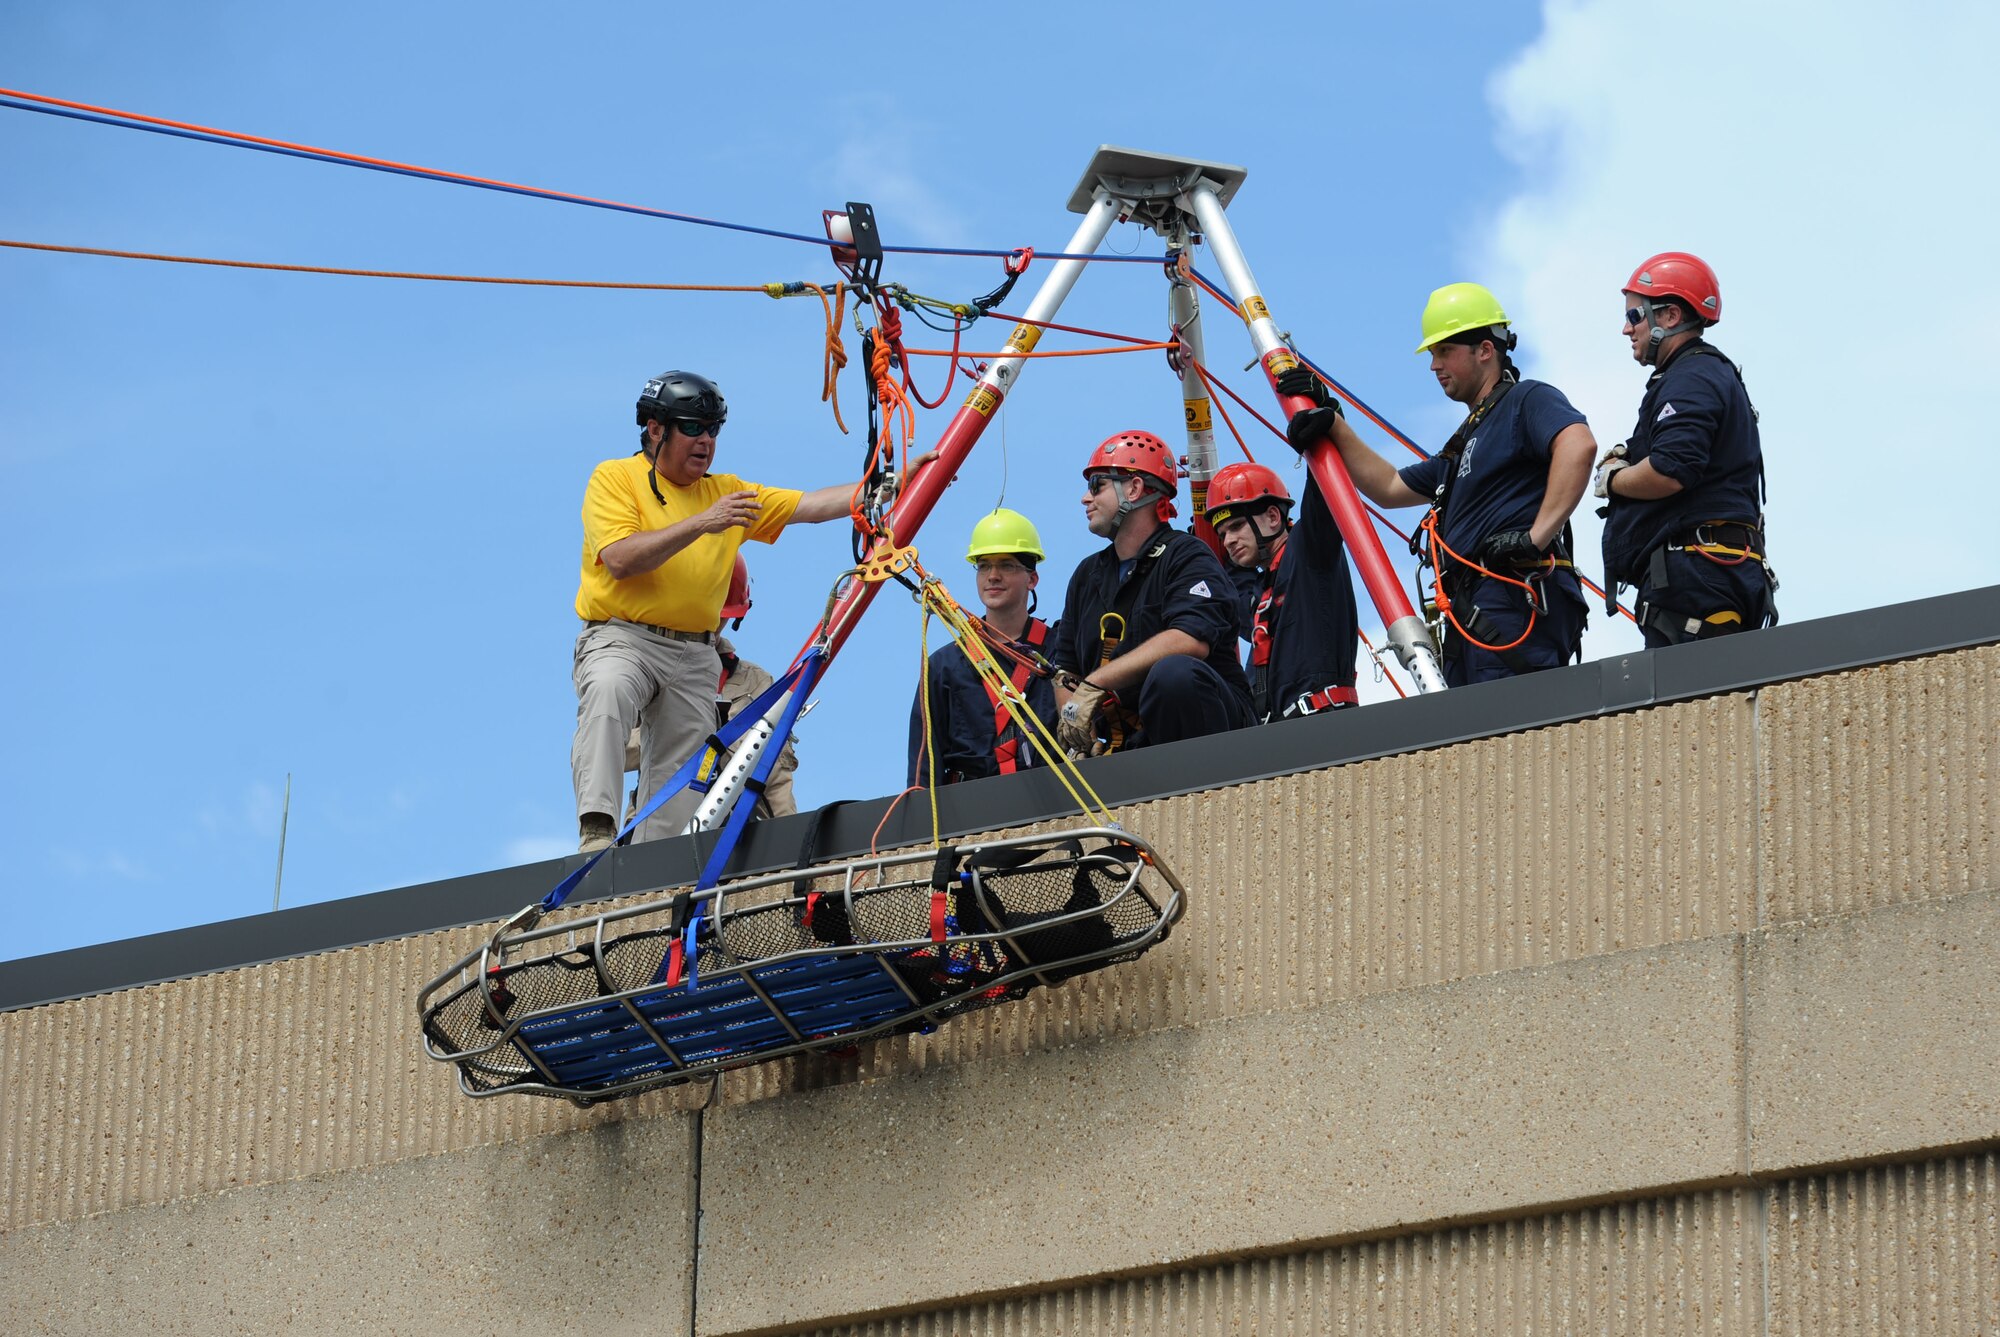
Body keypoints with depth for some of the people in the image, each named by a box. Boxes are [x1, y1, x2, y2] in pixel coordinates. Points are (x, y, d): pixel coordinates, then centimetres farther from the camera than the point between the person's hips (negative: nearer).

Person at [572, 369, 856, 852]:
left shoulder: (726, 493, 16)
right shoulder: (616, 478, 2)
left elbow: (813, 506, 10)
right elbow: (621, 559, -13)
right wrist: (701, 524, -19)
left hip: (695, 656, 5)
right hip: (621, 638, -5)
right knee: (607, 692, -37)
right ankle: (596, 830, -44)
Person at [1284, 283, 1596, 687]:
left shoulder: (1528, 401, 2)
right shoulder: (1465, 443, 32)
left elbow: (1578, 445, -19)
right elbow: (1389, 488, 38)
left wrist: (1536, 536, -25)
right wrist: (1333, 425, 30)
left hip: (1515, 608, -10)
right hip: (1470, 620, 10)